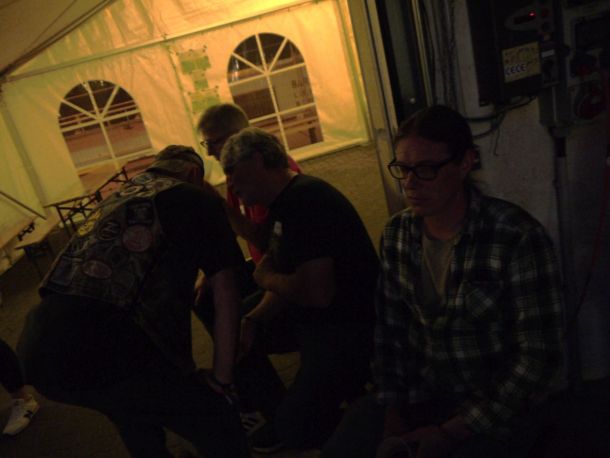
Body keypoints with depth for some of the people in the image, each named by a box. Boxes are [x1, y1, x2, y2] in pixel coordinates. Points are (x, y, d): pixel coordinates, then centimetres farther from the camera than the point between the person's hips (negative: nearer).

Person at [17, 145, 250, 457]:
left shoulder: (115, 198, 27)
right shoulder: (196, 199, 7)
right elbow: (225, 294, 2)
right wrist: (222, 380, 9)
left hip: (38, 353, 8)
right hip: (111, 355, -8)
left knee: (134, 407, 35)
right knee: (219, 428, 11)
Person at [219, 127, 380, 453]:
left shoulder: (306, 199, -23)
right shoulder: (282, 205, 9)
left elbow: (317, 292, -31)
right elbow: (286, 282, 10)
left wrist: (266, 279, -13)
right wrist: (252, 320, -5)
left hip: (349, 325, -10)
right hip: (309, 315, 10)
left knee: (297, 431, -15)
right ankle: (280, 414, 24)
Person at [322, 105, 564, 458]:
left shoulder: (518, 237, -18)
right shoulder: (397, 234, -2)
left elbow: (539, 356, -17)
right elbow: (390, 328, 2)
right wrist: (394, 418, -8)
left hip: (496, 405, -3)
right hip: (416, 394, 4)